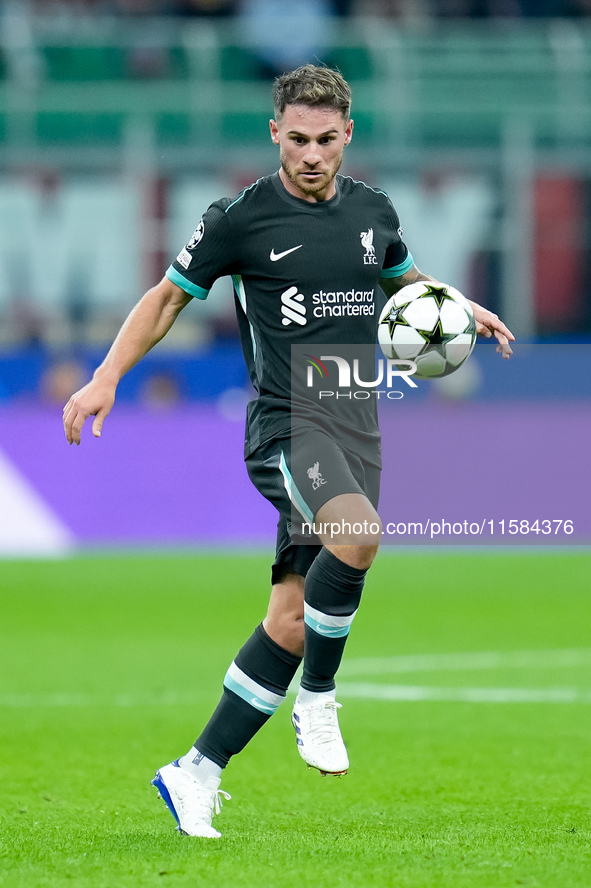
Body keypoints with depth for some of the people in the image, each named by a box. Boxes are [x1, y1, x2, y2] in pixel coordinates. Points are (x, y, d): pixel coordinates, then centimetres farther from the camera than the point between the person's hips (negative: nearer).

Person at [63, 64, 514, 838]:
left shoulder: (373, 210, 10)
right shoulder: (240, 218, -5)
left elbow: (407, 280, 32)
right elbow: (169, 297, 5)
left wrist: (461, 308, 15)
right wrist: (106, 378, -3)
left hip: (356, 425, 5)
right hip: (286, 423, -5)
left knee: (292, 619, 0)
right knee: (359, 534, -34)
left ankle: (199, 774, 9)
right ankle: (317, 700, -14)